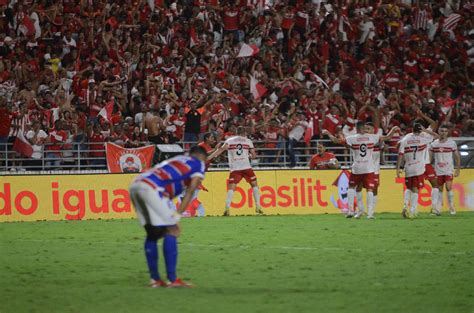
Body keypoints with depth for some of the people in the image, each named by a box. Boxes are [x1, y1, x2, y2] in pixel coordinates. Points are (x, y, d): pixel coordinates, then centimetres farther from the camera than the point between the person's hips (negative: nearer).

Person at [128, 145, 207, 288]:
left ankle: (155, 279, 20)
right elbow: (189, 192, 3)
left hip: (135, 185, 8)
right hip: (151, 189, -8)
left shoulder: (176, 159, 35)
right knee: (172, 231, -2)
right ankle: (172, 280, -6)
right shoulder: (198, 164, 15)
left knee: (153, 232, 18)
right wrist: (178, 214, -2)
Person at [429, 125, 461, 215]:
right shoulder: (434, 144, 5)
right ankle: (437, 209, 12)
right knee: (439, 190, 6)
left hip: (449, 170, -3)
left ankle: (452, 208, -8)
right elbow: (430, 158, 10)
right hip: (438, 171, 3)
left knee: (448, 187, -17)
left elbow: (457, 157, 4)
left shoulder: (452, 143, 0)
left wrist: (458, 169, -1)